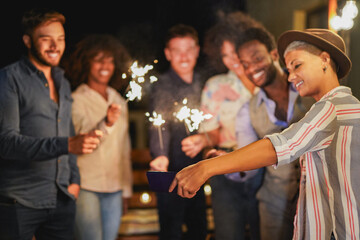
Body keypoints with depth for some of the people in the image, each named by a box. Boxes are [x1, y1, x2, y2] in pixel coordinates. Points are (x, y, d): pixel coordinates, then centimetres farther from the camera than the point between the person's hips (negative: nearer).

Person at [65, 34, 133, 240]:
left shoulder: (119, 101, 14)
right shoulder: (76, 101, -5)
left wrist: (126, 188, 18)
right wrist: (106, 124, -30)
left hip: (114, 188, 6)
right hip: (86, 187, -5)